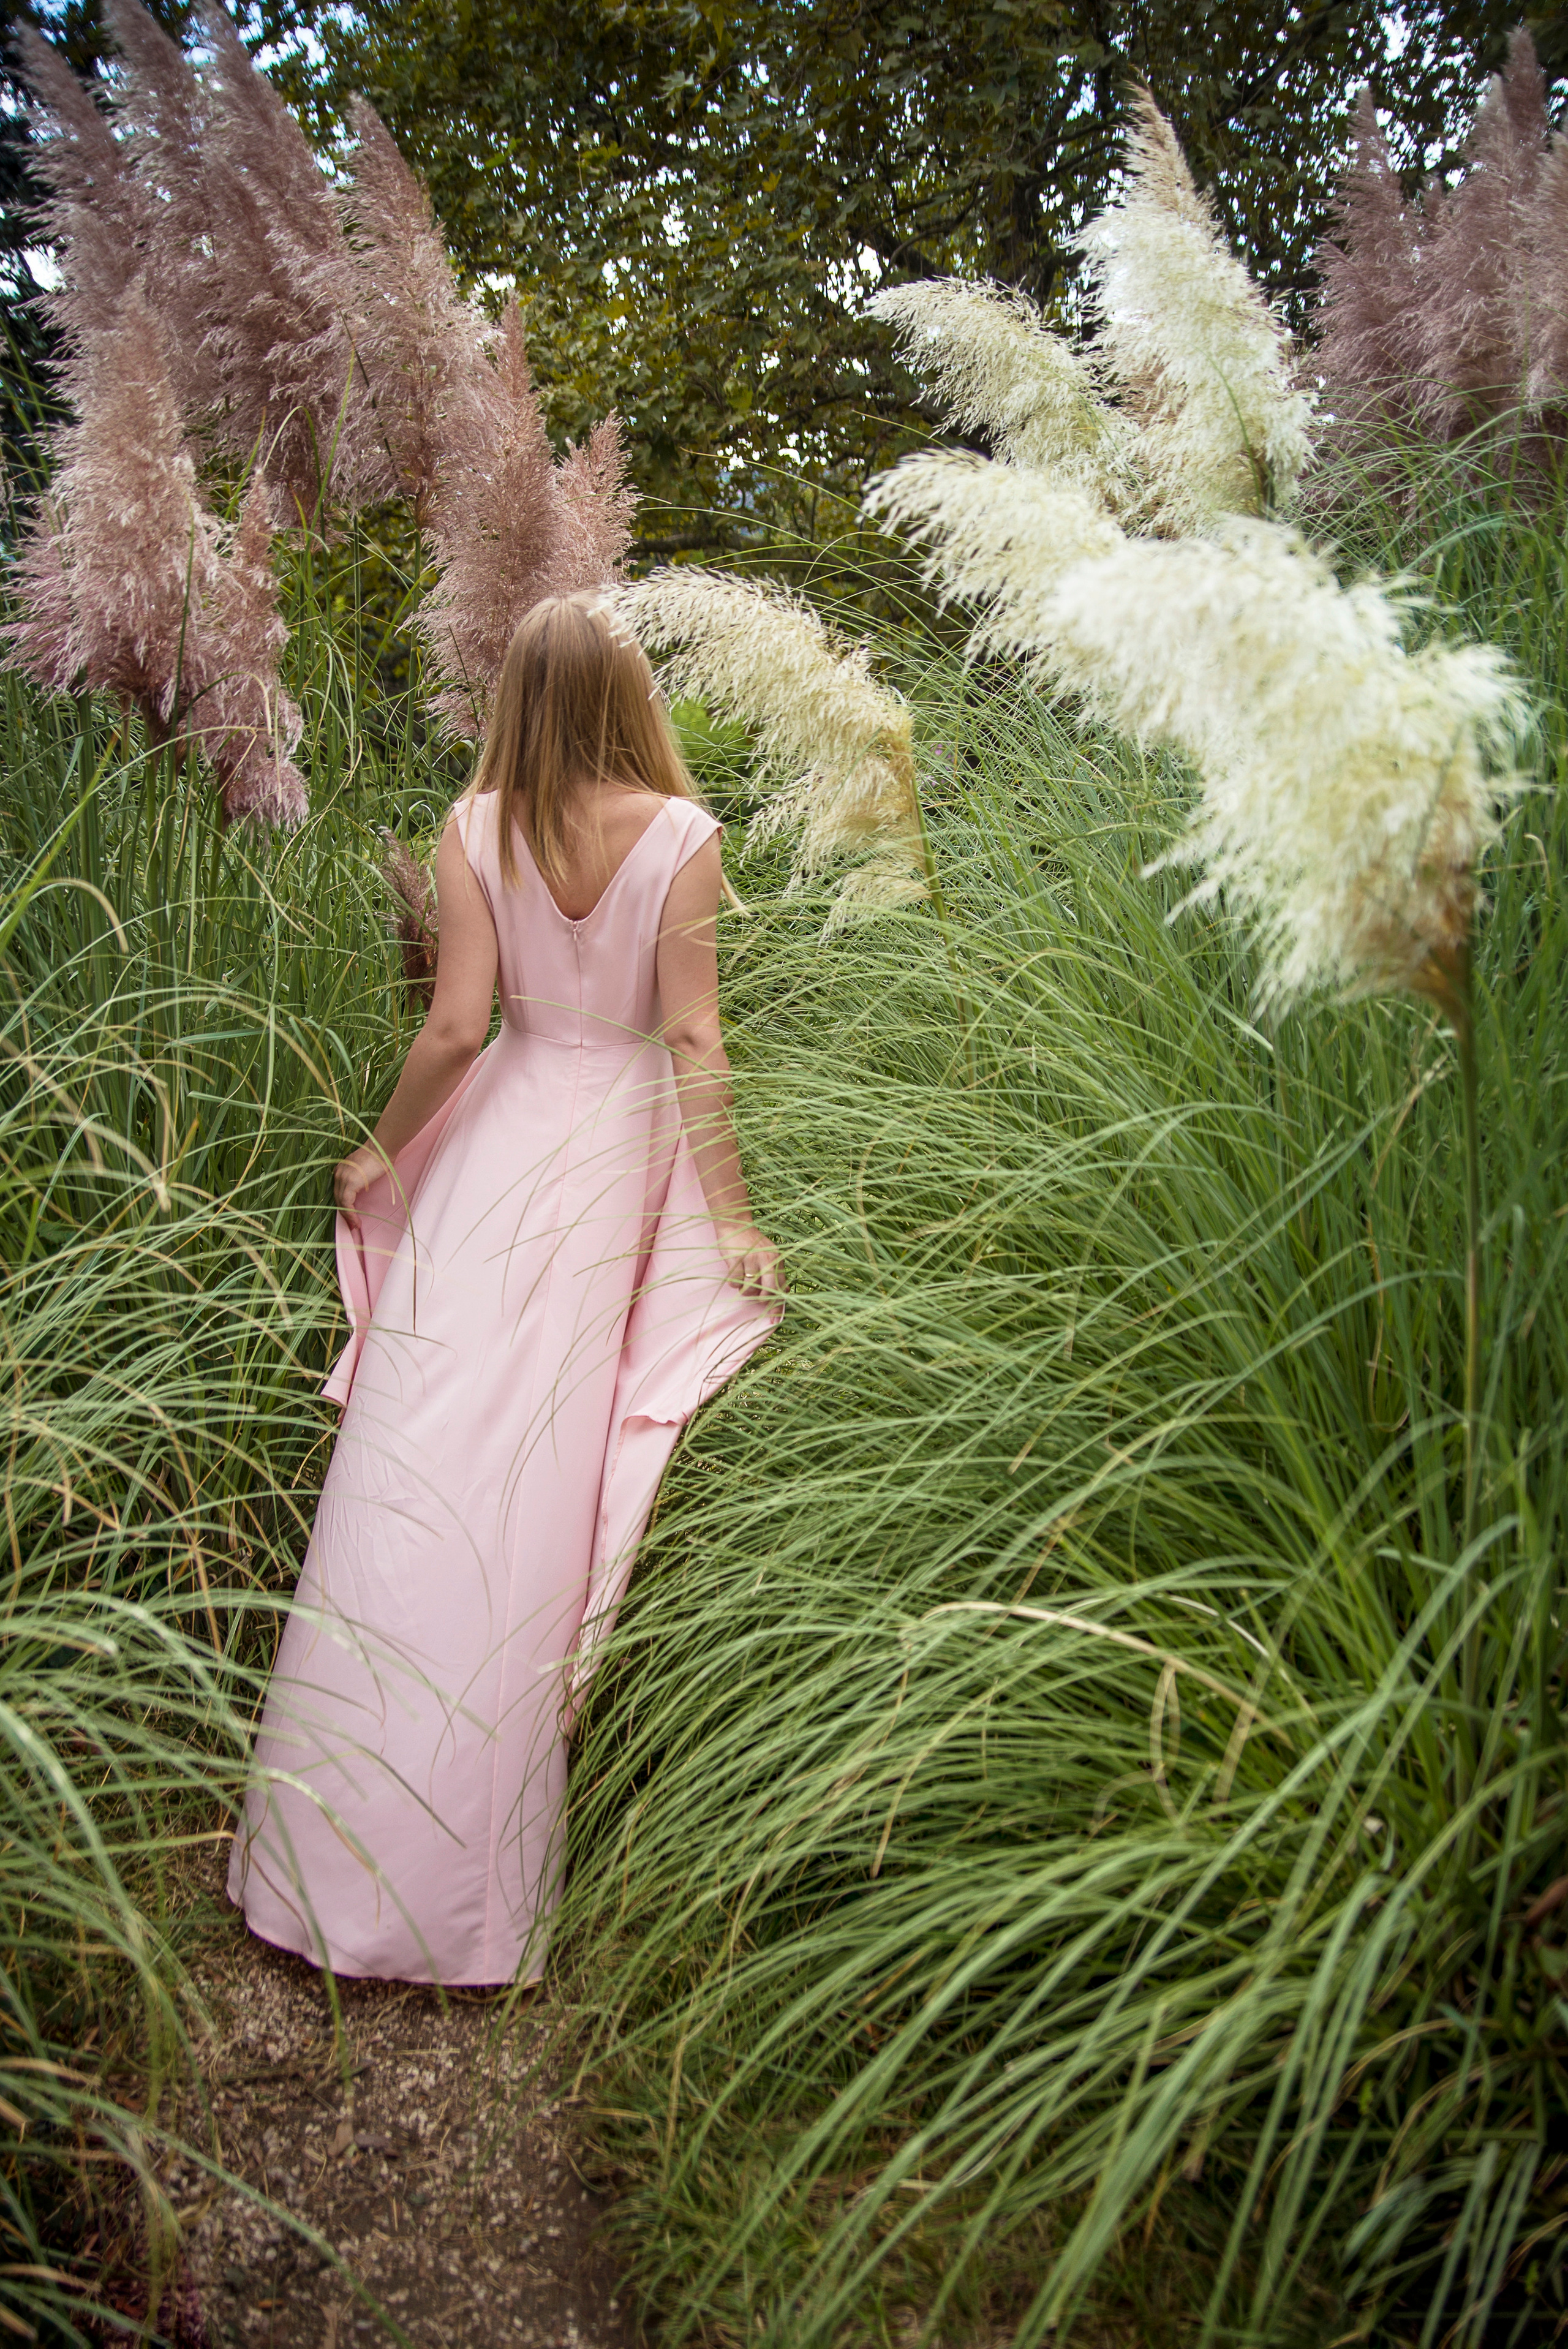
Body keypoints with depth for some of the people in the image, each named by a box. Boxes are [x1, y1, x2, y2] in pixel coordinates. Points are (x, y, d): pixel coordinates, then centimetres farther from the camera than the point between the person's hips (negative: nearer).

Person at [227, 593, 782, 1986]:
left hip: (501, 1138, 0)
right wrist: (732, 1216, -5)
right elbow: (694, 1041, -10)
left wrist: (384, 1151, 9)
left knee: (428, 1455, 5)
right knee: (545, 1468, 8)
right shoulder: (681, 834, -7)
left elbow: (456, 1027, -6)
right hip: (620, 1145, 0)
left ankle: (358, 1851, 13)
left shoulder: (478, 830, -5)